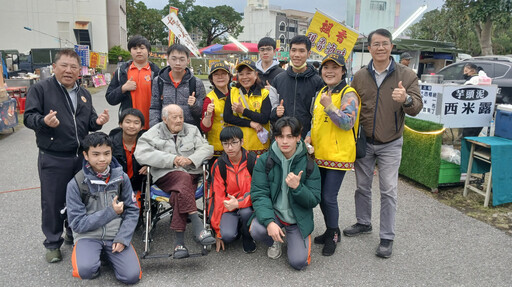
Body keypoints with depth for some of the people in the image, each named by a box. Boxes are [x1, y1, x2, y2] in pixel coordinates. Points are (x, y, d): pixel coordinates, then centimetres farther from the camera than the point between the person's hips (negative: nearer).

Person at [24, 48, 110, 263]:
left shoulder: (84, 94, 15)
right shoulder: (41, 89, -3)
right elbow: (29, 116, -8)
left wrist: (97, 122, -4)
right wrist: (43, 121, -29)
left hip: (81, 157, 5)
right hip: (53, 159, -5)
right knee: (53, 202, 4)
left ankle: (75, 236, 33)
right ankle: (53, 243, 21)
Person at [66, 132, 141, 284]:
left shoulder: (121, 177, -2)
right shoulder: (76, 184, -9)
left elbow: (132, 211, 2)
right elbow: (77, 223, -9)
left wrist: (122, 238, -12)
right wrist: (110, 212, -15)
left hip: (115, 235, 2)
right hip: (88, 235, -2)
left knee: (132, 276, -17)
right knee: (86, 270, -32)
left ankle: (107, 253, 12)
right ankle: (83, 253, 5)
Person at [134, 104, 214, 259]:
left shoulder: (192, 130, 20)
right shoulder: (152, 134, 11)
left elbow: (207, 148, 9)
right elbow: (141, 154, -6)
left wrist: (190, 159, -11)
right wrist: (172, 159, -12)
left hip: (191, 174, 2)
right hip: (166, 176, -2)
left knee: (180, 192, -32)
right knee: (183, 179, -36)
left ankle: (179, 240, -31)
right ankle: (197, 225, -39)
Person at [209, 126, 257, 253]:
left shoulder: (253, 161, -10)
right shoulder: (219, 165, -4)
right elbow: (217, 197, -2)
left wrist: (238, 203, -30)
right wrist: (217, 231, 0)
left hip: (247, 205, -1)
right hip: (228, 207, 1)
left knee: (245, 212, -35)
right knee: (227, 235, -26)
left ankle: (247, 237, -2)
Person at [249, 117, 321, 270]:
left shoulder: (309, 164, -7)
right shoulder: (264, 160, -8)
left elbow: (314, 201, -7)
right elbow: (259, 194, -14)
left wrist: (297, 187, -27)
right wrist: (269, 222, -29)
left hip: (299, 218, 0)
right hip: (273, 212, 0)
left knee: (299, 262, -12)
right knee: (257, 230, -31)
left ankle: (291, 238, 24)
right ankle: (275, 241, 8)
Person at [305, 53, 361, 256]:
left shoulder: (348, 94, -10)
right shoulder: (322, 93, 13)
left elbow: (348, 123, -21)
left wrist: (329, 106, -26)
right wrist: (310, 137, 8)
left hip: (338, 155, -8)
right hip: (319, 154, 8)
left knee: (329, 198, -4)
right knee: (321, 195, 14)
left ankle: (333, 236, 17)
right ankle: (331, 231, 32)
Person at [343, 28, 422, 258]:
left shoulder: (406, 75, -6)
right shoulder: (360, 76, 1)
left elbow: (417, 108, -10)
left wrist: (406, 99, -34)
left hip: (390, 145, -3)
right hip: (364, 142, 3)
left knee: (388, 191, 0)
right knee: (362, 186, 14)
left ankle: (387, 238, 12)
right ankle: (363, 223, 35)